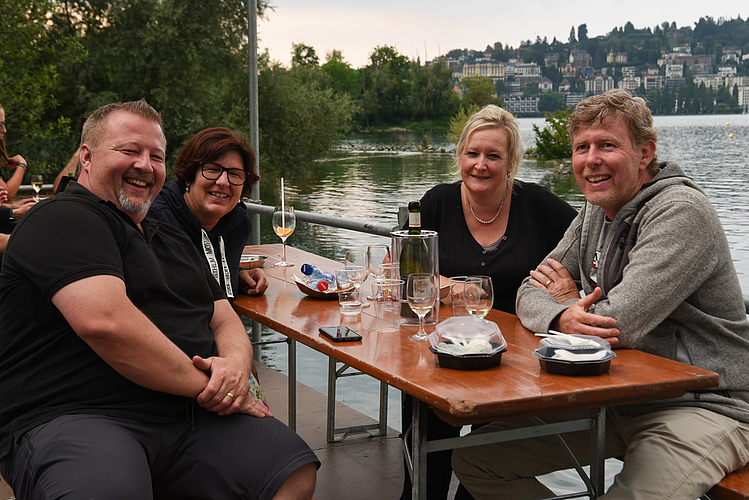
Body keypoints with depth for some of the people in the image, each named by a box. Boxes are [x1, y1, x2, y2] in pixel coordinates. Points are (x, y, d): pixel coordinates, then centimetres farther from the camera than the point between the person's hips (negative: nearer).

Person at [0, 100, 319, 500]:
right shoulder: (61, 220, -4)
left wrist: (235, 363, -3)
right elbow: (105, 321, -19)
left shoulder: (174, 241, 26)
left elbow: (225, 321, 23)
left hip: (190, 416, 8)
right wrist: (205, 384, -11)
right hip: (74, 418, -7)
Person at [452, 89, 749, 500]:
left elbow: (620, 325, -26)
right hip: (618, 402, 8)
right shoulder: (596, 212, 10)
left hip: (702, 408, -8)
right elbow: (530, 293, 7)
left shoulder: (680, 212, -17)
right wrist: (563, 317, -18)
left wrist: (569, 299, -4)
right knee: (473, 458, 3)